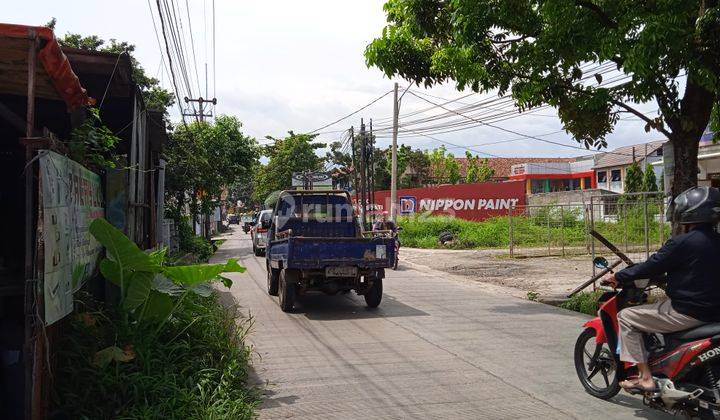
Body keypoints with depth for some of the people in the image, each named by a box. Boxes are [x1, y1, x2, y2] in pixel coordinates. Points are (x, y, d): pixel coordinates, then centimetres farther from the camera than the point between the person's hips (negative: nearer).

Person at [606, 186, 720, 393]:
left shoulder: (683, 242, -18)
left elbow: (652, 266, -14)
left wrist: (619, 277, 0)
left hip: (687, 313, -9)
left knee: (626, 317, -1)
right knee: (658, 306, 32)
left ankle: (645, 378, -2)